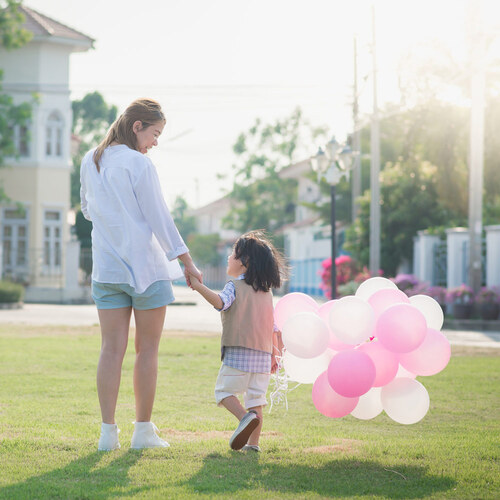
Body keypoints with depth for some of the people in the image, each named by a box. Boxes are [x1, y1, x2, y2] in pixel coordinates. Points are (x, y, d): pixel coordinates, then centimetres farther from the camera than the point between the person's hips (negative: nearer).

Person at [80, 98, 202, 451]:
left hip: (106, 268, 5)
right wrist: (186, 260, -3)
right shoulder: (139, 164, -11)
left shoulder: (90, 162, 8)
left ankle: (108, 431, 0)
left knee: (112, 348, 4)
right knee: (148, 350, 5)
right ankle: (144, 430, 9)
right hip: (146, 265, -5)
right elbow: (159, 217, -10)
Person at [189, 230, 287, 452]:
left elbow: (220, 302, -26)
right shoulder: (267, 292, 16)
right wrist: (274, 355, 23)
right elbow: (274, 327, 18)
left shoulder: (235, 286, -4)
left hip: (238, 354, -6)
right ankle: (253, 442, 4)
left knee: (224, 390, 5)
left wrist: (198, 286, -27)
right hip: (263, 355, 6)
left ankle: (245, 417, -19)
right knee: (256, 398, 9)